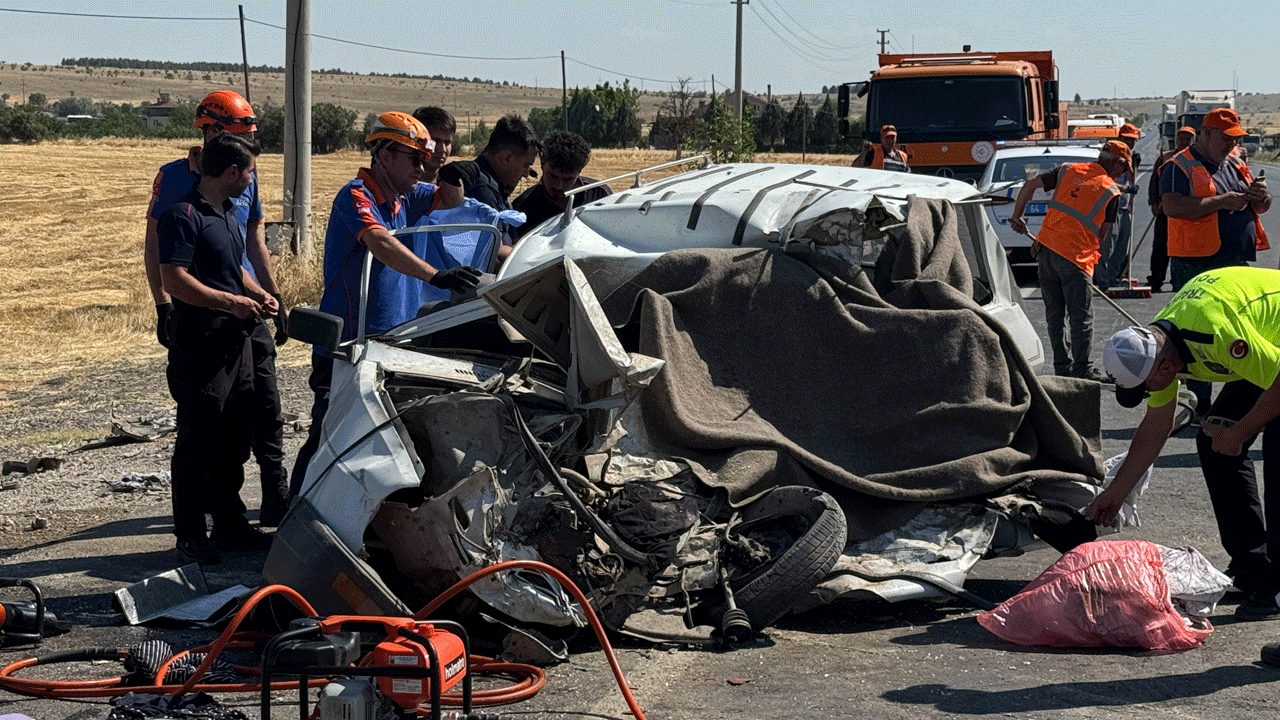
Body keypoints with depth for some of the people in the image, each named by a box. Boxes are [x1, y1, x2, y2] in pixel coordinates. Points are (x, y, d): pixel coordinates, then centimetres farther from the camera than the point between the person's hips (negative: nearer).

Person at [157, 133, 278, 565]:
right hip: (199, 346, -9)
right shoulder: (183, 215, -14)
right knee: (197, 442, -3)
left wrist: (258, 295, 11)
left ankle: (230, 524, 25)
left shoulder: (229, 213, 17)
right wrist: (230, 302, -20)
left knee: (234, 440, 14)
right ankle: (190, 534, 4)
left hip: (236, 341, 9)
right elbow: (175, 280, -20)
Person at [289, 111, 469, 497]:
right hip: (347, 347, -9)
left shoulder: (405, 197, 12)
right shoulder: (355, 196, -15)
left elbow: (450, 202, 28)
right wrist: (435, 275, -46)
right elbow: (381, 243, -33)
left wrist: (451, 179, 4)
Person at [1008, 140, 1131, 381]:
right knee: (1081, 316, 3)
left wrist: (1017, 216, 17)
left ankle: (1062, 366, 19)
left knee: (1055, 313, 13)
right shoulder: (1111, 191, -1)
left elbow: (1030, 185, 9)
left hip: (1046, 247, 5)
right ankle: (1082, 370, 4)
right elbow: (1102, 232, 3)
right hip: (1075, 255, -5)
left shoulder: (1068, 170, 10)